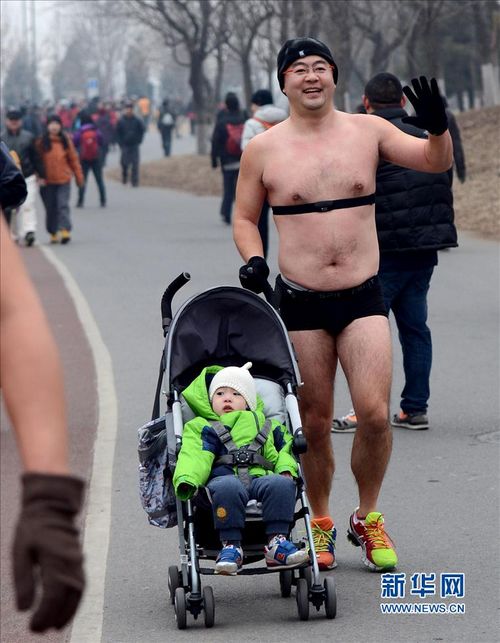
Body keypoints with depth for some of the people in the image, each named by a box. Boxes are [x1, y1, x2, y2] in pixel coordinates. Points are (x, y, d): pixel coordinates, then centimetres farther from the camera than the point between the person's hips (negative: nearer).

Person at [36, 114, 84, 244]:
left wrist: (79, 176, 9)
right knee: (51, 208, 7)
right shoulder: (41, 142, 0)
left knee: (63, 204, -11)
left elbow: (73, 159, 7)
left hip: (64, 179, -1)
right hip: (47, 181, 1)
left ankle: (65, 231, -14)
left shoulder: (66, 140, 3)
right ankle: (53, 233, 19)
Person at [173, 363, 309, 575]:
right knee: (227, 487, -39)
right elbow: (194, 456, 6)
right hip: (223, 477, -2)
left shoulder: (267, 427, 34)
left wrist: (286, 470, 4)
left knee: (281, 484, -30)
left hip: (259, 478, 2)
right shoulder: (204, 428, 23)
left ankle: (277, 541, -27)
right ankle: (231, 545, -32)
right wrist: (186, 480, -14)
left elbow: (281, 452, 28)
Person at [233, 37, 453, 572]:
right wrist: (252, 259, -6)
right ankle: (320, 524, 24)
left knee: (374, 412, -12)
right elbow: (244, 217, 12)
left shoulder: (366, 131, 4)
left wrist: (437, 129, -17)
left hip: (363, 296, 0)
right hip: (300, 303, 0)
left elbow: (436, 163, 3)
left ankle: (368, 518, 10)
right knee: (314, 422, 4)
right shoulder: (262, 150, 2)